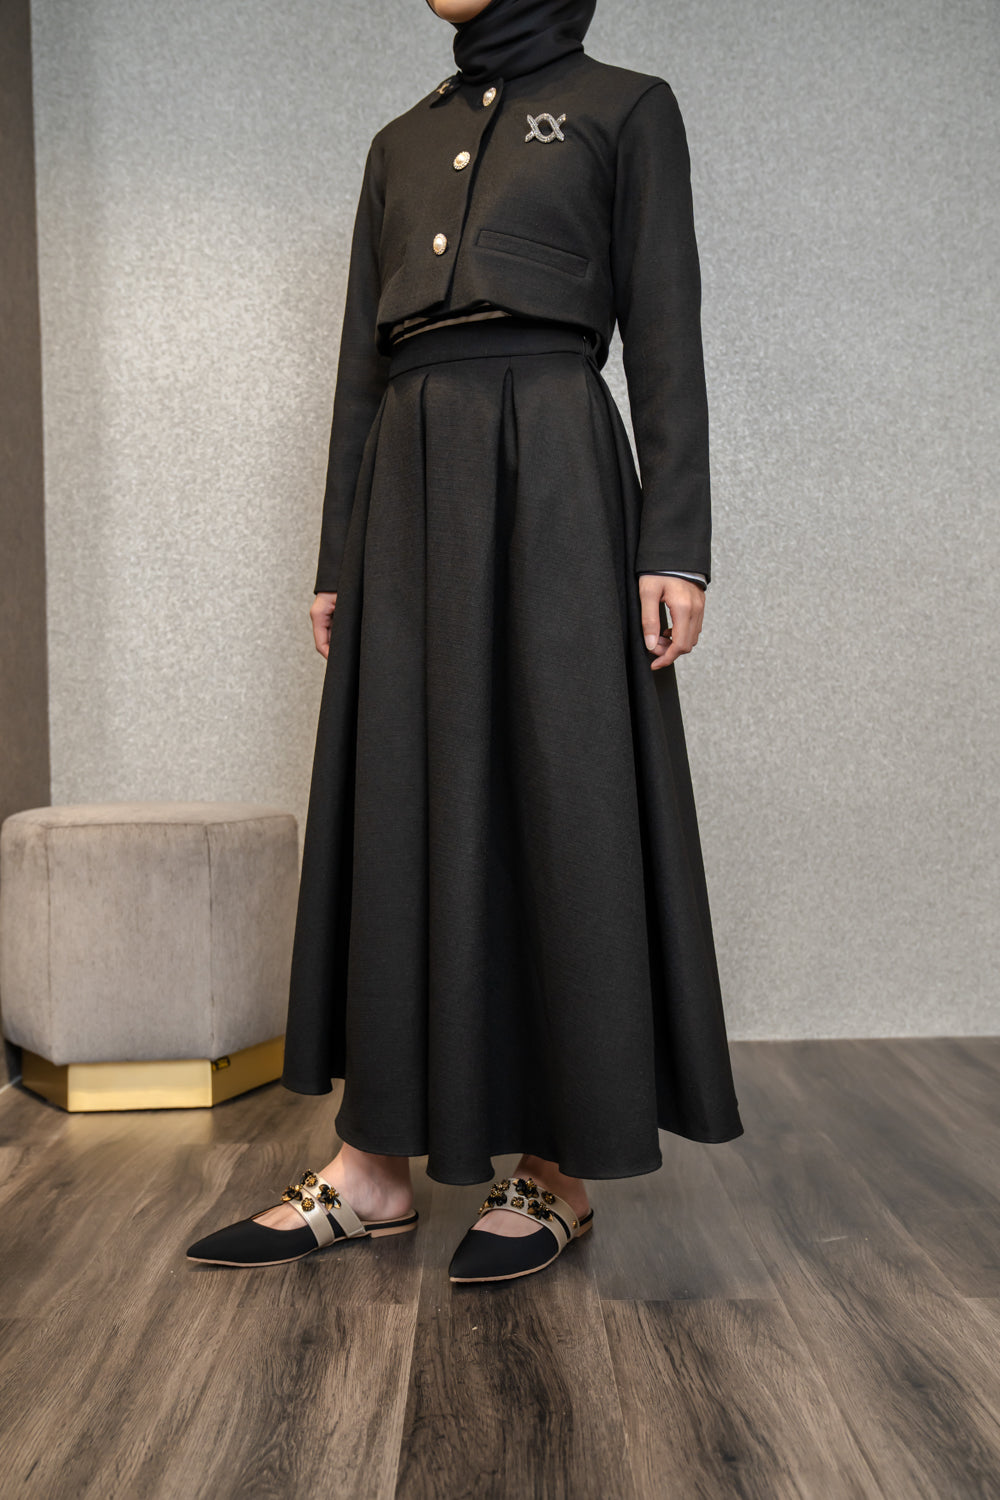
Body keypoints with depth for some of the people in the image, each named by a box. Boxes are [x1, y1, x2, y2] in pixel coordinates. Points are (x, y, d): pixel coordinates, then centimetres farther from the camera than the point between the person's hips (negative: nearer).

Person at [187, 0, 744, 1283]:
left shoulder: (625, 107, 10)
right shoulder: (401, 143, 24)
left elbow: (665, 331, 0)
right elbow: (362, 358, 18)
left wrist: (676, 543, -12)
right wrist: (336, 557, 11)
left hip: (551, 466, -5)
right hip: (410, 477, 5)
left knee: (555, 795, -6)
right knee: (399, 802, 0)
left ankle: (558, 1169, 6)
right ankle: (374, 1168, 8)